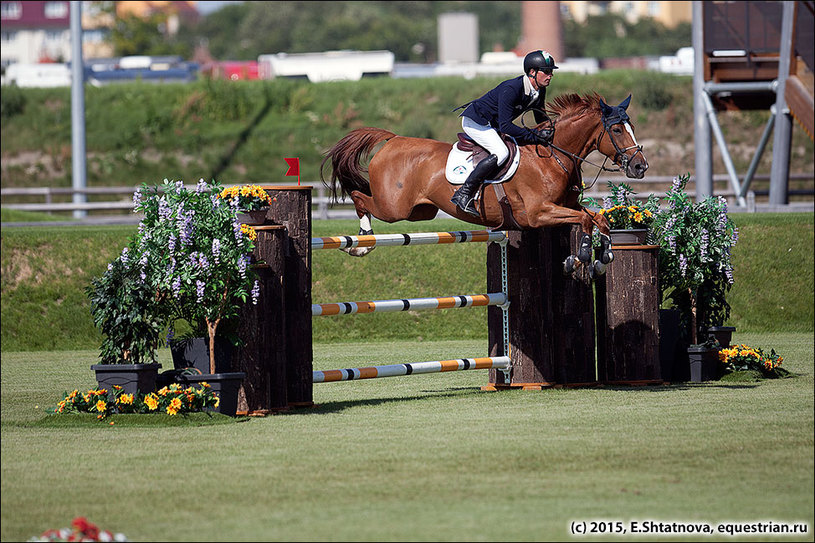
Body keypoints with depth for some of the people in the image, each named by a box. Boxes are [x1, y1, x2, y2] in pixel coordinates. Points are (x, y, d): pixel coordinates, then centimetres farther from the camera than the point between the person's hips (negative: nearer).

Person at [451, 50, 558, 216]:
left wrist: (551, 133, -5)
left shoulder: (539, 91, -3)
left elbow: (542, 119, 13)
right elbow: (505, 126, -33)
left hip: (491, 125, 10)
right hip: (474, 121, -10)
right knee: (501, 153, -28)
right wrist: (536, 135, -34)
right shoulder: (511, 89, -30)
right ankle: (463, 195, -29)